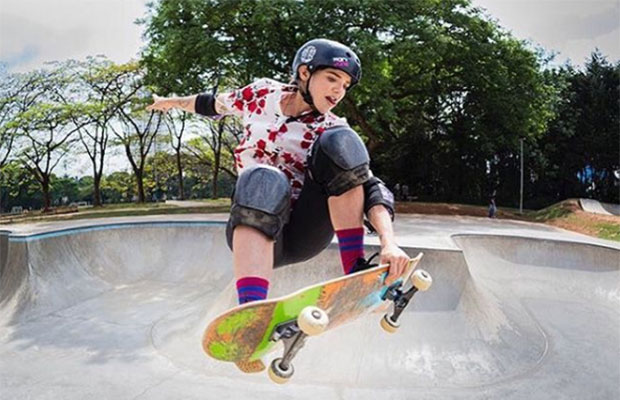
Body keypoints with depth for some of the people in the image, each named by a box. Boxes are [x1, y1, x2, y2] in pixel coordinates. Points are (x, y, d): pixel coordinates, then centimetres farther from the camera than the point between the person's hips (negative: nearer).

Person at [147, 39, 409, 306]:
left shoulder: (331, 131, -3)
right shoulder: (262, 94, 4)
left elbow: (370, 187, -16)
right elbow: (215, 104, 23)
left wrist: (389, 243, -33)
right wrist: (172, 102, 41)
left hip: (306, 235, 0)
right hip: (253, 229, 1)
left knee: (339, 141, -21)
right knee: (263, 179, -35)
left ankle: (355, 268, -22)